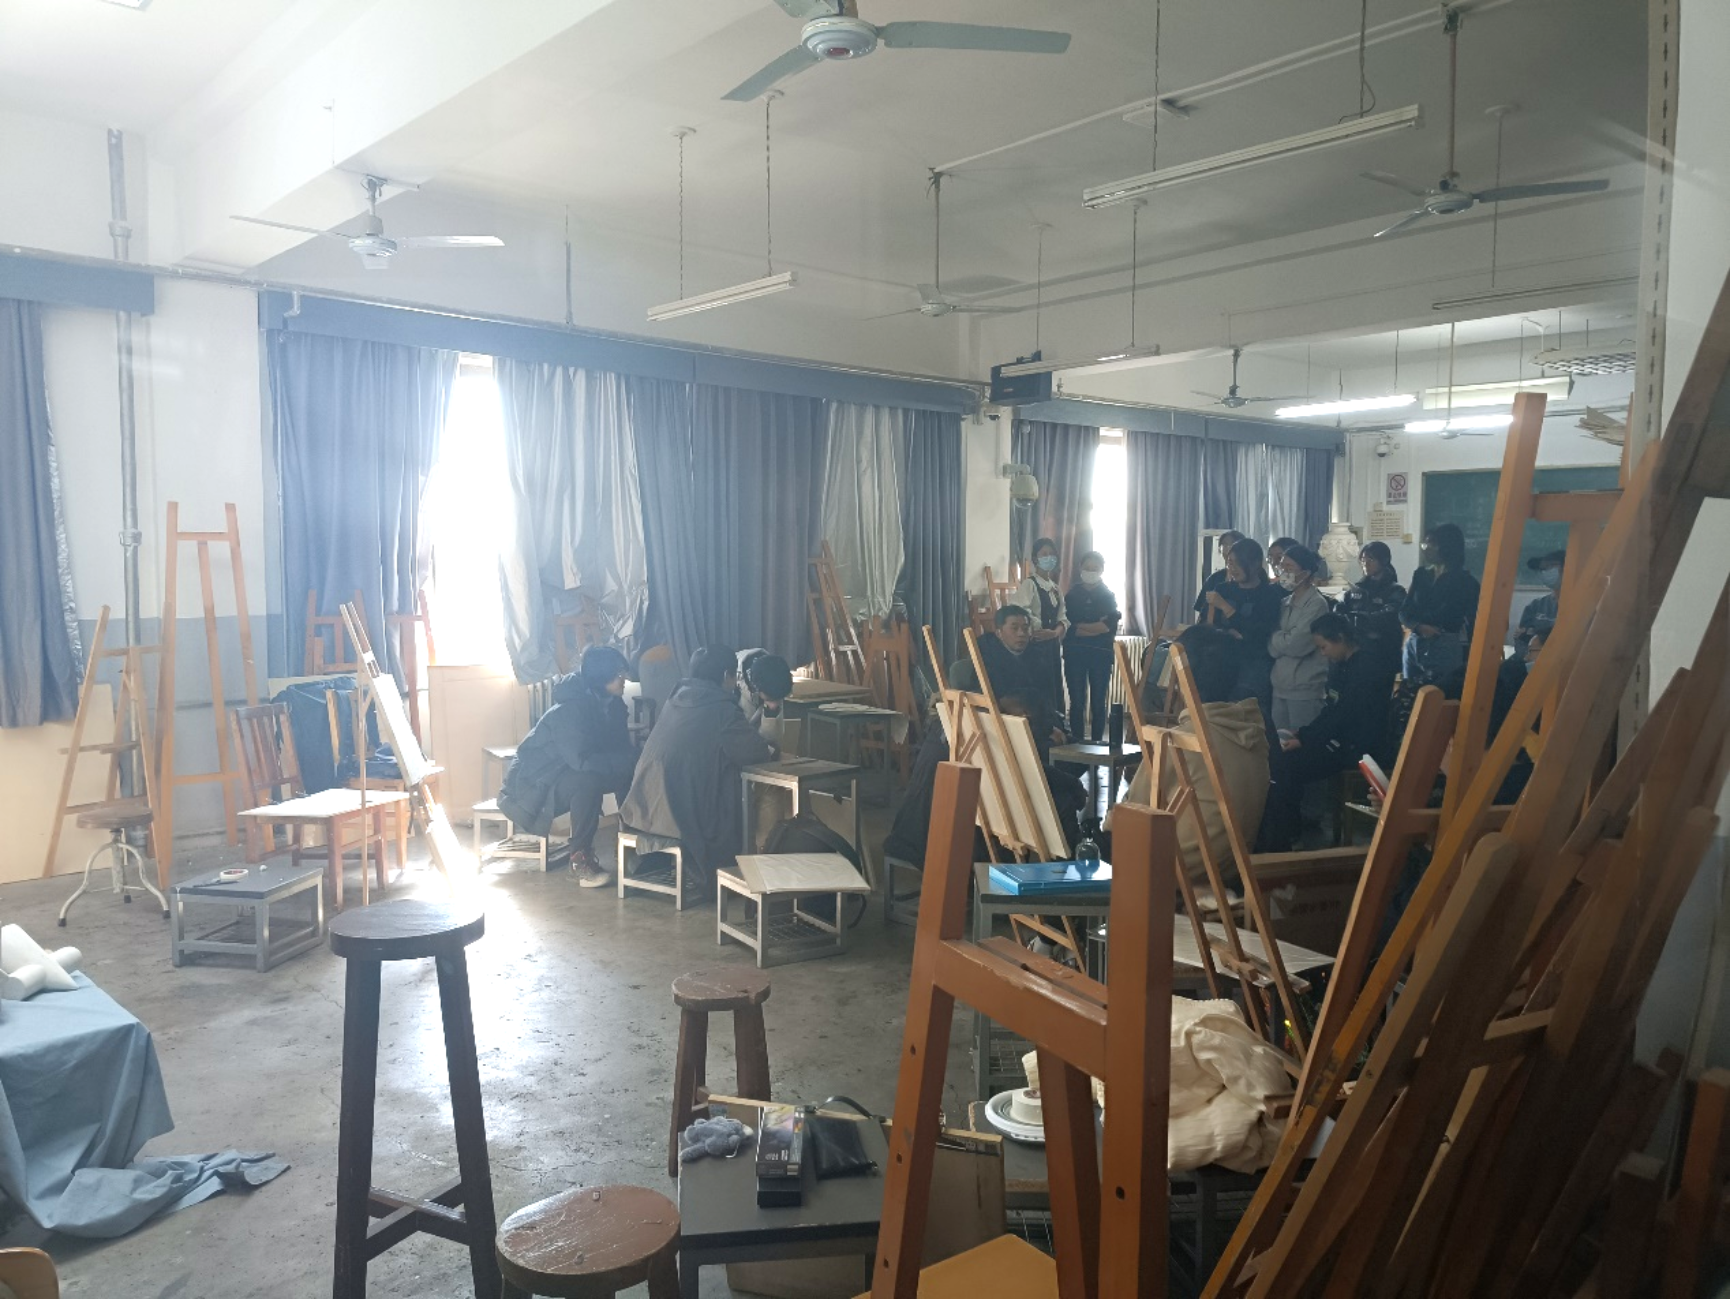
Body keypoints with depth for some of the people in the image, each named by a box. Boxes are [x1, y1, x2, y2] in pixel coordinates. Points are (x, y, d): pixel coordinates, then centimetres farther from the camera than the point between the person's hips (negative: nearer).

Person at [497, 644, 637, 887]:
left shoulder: (612, 704, -4)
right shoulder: (570, 710, -28)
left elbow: (619, 749, -1)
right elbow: (582, 760, -37)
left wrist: (636, 760, -24)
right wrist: (632, 760, -33)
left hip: (567, 774, 8)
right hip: (533, 784, -8)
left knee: (629, 775, -10)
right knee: (589, 781, -35)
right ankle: (581, 860, -24)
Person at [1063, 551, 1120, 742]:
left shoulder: (1109, 596, 9)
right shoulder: (1071, 595, 10)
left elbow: (1111, 626, -4)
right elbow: (1066, 625, -1)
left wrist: (1080, 627, -7)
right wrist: (1097, 627, -9)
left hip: (1101, 654, 0)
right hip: (1075, 653, 0)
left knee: (1098, 703, 1)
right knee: (1077, 702, -1)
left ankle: (1096, 743, 7)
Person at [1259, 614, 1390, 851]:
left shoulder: (1366, 670, -16)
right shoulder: (1344, 667, 14)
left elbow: (1344, 718, -20)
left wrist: (1304, 740, -16)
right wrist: (1301, 733, 3)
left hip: (1355, 748, -9)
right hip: (1339, 739, 9)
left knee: (1280, 769, -20)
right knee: (1276, 763, -5)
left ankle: (1276, 847, -10)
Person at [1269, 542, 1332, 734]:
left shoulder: (1317, 604, -8)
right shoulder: (1285, 604, 13)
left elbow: (1296, 644, -16)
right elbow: (1272, 649, 9)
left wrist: (1274, 638, -1)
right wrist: (1283, 640, -10)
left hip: (1305, 690, -7)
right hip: (1279, 687, 7)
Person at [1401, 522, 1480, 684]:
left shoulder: (1465, 581, -1)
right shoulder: (1421, 575, 13)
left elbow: (1473, 620, -6)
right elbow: (1405, 611, 8)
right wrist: (1419, 627, -13)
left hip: (1446, 647, -5)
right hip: (1414, 645, 5)